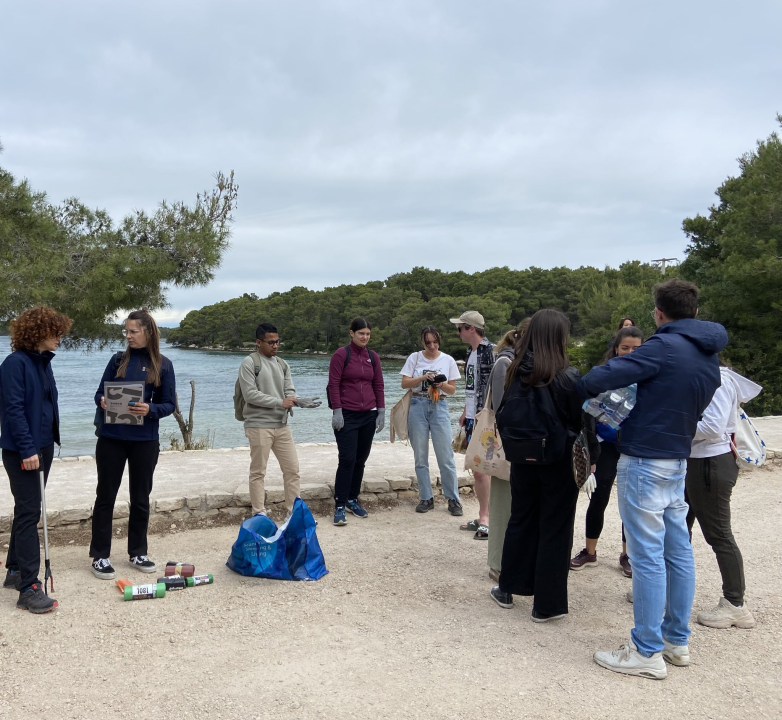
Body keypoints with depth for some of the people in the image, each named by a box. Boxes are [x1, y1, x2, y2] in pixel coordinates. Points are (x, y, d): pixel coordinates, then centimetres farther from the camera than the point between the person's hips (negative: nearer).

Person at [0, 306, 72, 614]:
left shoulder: (43, 362, 10)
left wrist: (48, 442, 13)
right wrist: (27, 450, -22)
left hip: (43, 446, 9)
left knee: (27, 511, 16)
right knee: (29, 513, -9)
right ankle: (29, 589, -6)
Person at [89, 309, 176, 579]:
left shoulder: (163, 365, -1)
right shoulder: (118, 360, 3)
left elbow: (169, 405, -2)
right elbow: (100, 392, 6)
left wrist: (150, 409, -22)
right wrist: (102, 401, -17)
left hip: (145, 441, -1)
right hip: (111, 438, 1)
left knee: (140, 497, 10)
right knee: (105, 496, 5)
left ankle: (138, 553, 24)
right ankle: (100, 556, 15)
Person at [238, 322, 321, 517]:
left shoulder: (283, 365, 13)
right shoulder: (249, 363, -6)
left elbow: (289, 392, 8)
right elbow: (250, 394, -15)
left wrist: (295, 401, -16)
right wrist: (279, 402, -16)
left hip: (282, 425, 6)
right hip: (258, 426, -6)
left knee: (292, 469, 6)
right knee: (258, 472, 3)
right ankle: (259, 514, 12)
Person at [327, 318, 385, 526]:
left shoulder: (373, 356, 8)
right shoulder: (341, 354, -6)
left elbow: (378, 385, 11)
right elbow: (333, 384, -8)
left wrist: (381, 412, 6)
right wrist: (337, 411, -13)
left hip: (369, 415, 5)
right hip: (347, 415, -5)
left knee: (361, 460, 9)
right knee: (347, 460, -8)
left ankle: (353, 499, 22)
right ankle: (340, 505, -2)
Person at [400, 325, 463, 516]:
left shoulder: (448, 360, 4)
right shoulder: (414, 358, 4)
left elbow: (452, 389, 6)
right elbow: (404, 383, -2)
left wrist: (442, 385, -15)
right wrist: (423, 378, -16)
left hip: (439, 407, -1)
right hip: (417, 407, 1)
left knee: (446, 456, -3)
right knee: (420, 457, 6)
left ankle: (453, 499, 7)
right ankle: (426, 498, 16)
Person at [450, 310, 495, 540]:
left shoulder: (489, 351, -14)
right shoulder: (471, 352, 15)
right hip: (472, 417, 9)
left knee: (481, 468, -8)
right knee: (476, 468, 12)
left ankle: (486, 518, -1)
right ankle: (482, 516, 20)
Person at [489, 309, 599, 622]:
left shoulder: (516, 372, -4)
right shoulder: (568, 376, -16)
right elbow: (584, 421, -10)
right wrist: (593, 457, 2)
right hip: (560, 463, -4)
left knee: (520, 521, 19)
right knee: (555, 531, 7)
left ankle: (507, 589, 31)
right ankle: (546, 604, 14)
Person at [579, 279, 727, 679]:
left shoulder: (664, 347, -16)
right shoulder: (710, 357, 11)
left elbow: (601, 379, -21)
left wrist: (582, 388, -1)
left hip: (644, 462, -9)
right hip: (678, 460, 9)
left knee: (647, 556, -3)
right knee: (678, 551, 13)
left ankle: (647, 653, 5)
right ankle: (677, 641, 24)